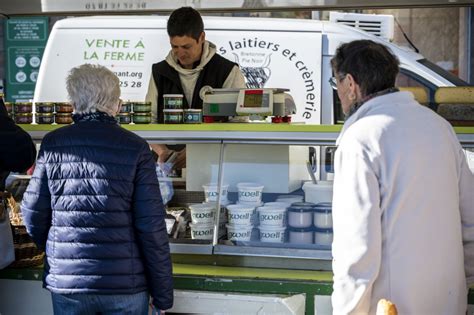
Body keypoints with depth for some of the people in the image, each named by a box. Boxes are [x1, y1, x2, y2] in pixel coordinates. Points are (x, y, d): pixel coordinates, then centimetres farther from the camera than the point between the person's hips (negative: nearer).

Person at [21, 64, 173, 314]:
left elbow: (33, 213, 2)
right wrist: (162, 294, -2)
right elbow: (152, 227, -9)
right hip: (125, 284, -1)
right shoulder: (135, 148, -6)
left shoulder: (52, 144, -1)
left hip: (65, 280, 2)